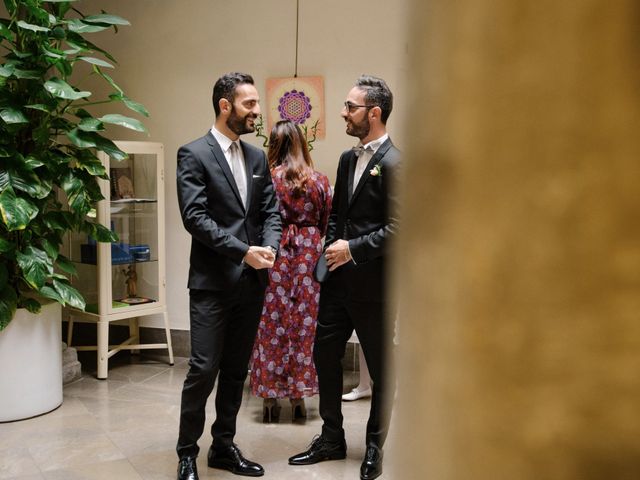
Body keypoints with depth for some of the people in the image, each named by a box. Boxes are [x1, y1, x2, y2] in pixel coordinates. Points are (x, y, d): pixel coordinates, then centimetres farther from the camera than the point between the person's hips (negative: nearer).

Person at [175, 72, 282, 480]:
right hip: (213, 281, -6)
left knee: (236, 370, 12)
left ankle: (224, 446, 24)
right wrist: (243, 251, -19)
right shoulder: (194, 154, -6)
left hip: (252, 282, 6)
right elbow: (195, 217, -15)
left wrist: (269, 247, -10)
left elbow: (271, 211, 10)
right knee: (204, 370, -4)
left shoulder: (257, 157, 13)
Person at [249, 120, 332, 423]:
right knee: (304, 324, 9)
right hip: (309, 257, 1)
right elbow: (326, 224, 5)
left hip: (274, 256, -1)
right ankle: (298, 397, 16)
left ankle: (270, 398, 13)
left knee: (272, 325, 7)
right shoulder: (319, 181, -1)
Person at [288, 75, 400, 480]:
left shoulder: (394, 163, -14)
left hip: (373, 283, -8)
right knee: (325, 355, 12)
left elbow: (398, 228, -18)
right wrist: (333, 246, 4)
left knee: (381, 367, 8)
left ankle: (375, 446, 24)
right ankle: (332, 438, 27)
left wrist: (353, 248, -17)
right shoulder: (348, 158, 12)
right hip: (339, 278, 8)